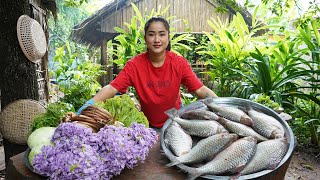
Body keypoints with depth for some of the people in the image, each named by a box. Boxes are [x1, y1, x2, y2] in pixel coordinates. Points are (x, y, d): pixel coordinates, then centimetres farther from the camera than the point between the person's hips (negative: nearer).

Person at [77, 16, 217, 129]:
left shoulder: (180, 63, -17)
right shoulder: (134, 65, -17)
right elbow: (112, 88, -23)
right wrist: (88, 105, -38)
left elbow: (201, 90, -21)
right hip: (148, 124, 0)